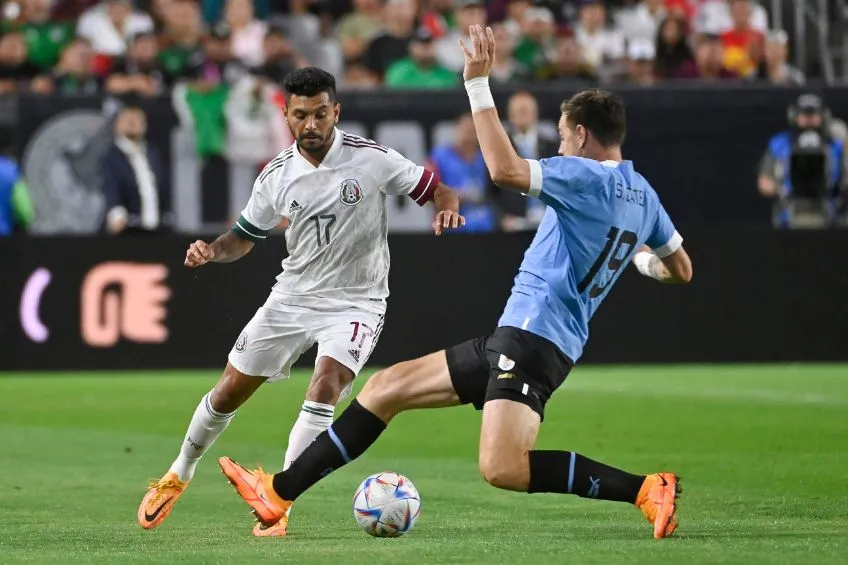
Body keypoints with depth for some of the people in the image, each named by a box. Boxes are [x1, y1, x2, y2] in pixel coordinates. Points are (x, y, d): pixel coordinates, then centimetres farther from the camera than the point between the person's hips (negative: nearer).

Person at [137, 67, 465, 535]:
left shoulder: (372, 159, -12)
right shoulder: (276, 176, -3)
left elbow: (435, 189, -4)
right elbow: (243, 237, 9)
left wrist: (446, 211, -27)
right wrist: (211, 251, -12)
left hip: (355, 302, -3)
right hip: (292, 297, 3)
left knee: (326, 384, -28)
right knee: (229, 391, 7)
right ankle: (177, 477, 31)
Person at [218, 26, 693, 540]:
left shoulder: (587, 176, -14)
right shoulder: (643, 194, 13)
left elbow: (505, 169, -27)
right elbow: (681, 270, 22)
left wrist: (478, 84, -21)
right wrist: (643, 259, 44)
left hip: (532, 339, -10)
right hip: (512, 342, 10)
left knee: (502, 468, -28)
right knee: (386, 388, 12)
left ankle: (647, 489, -19)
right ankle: (279, 494, 15)